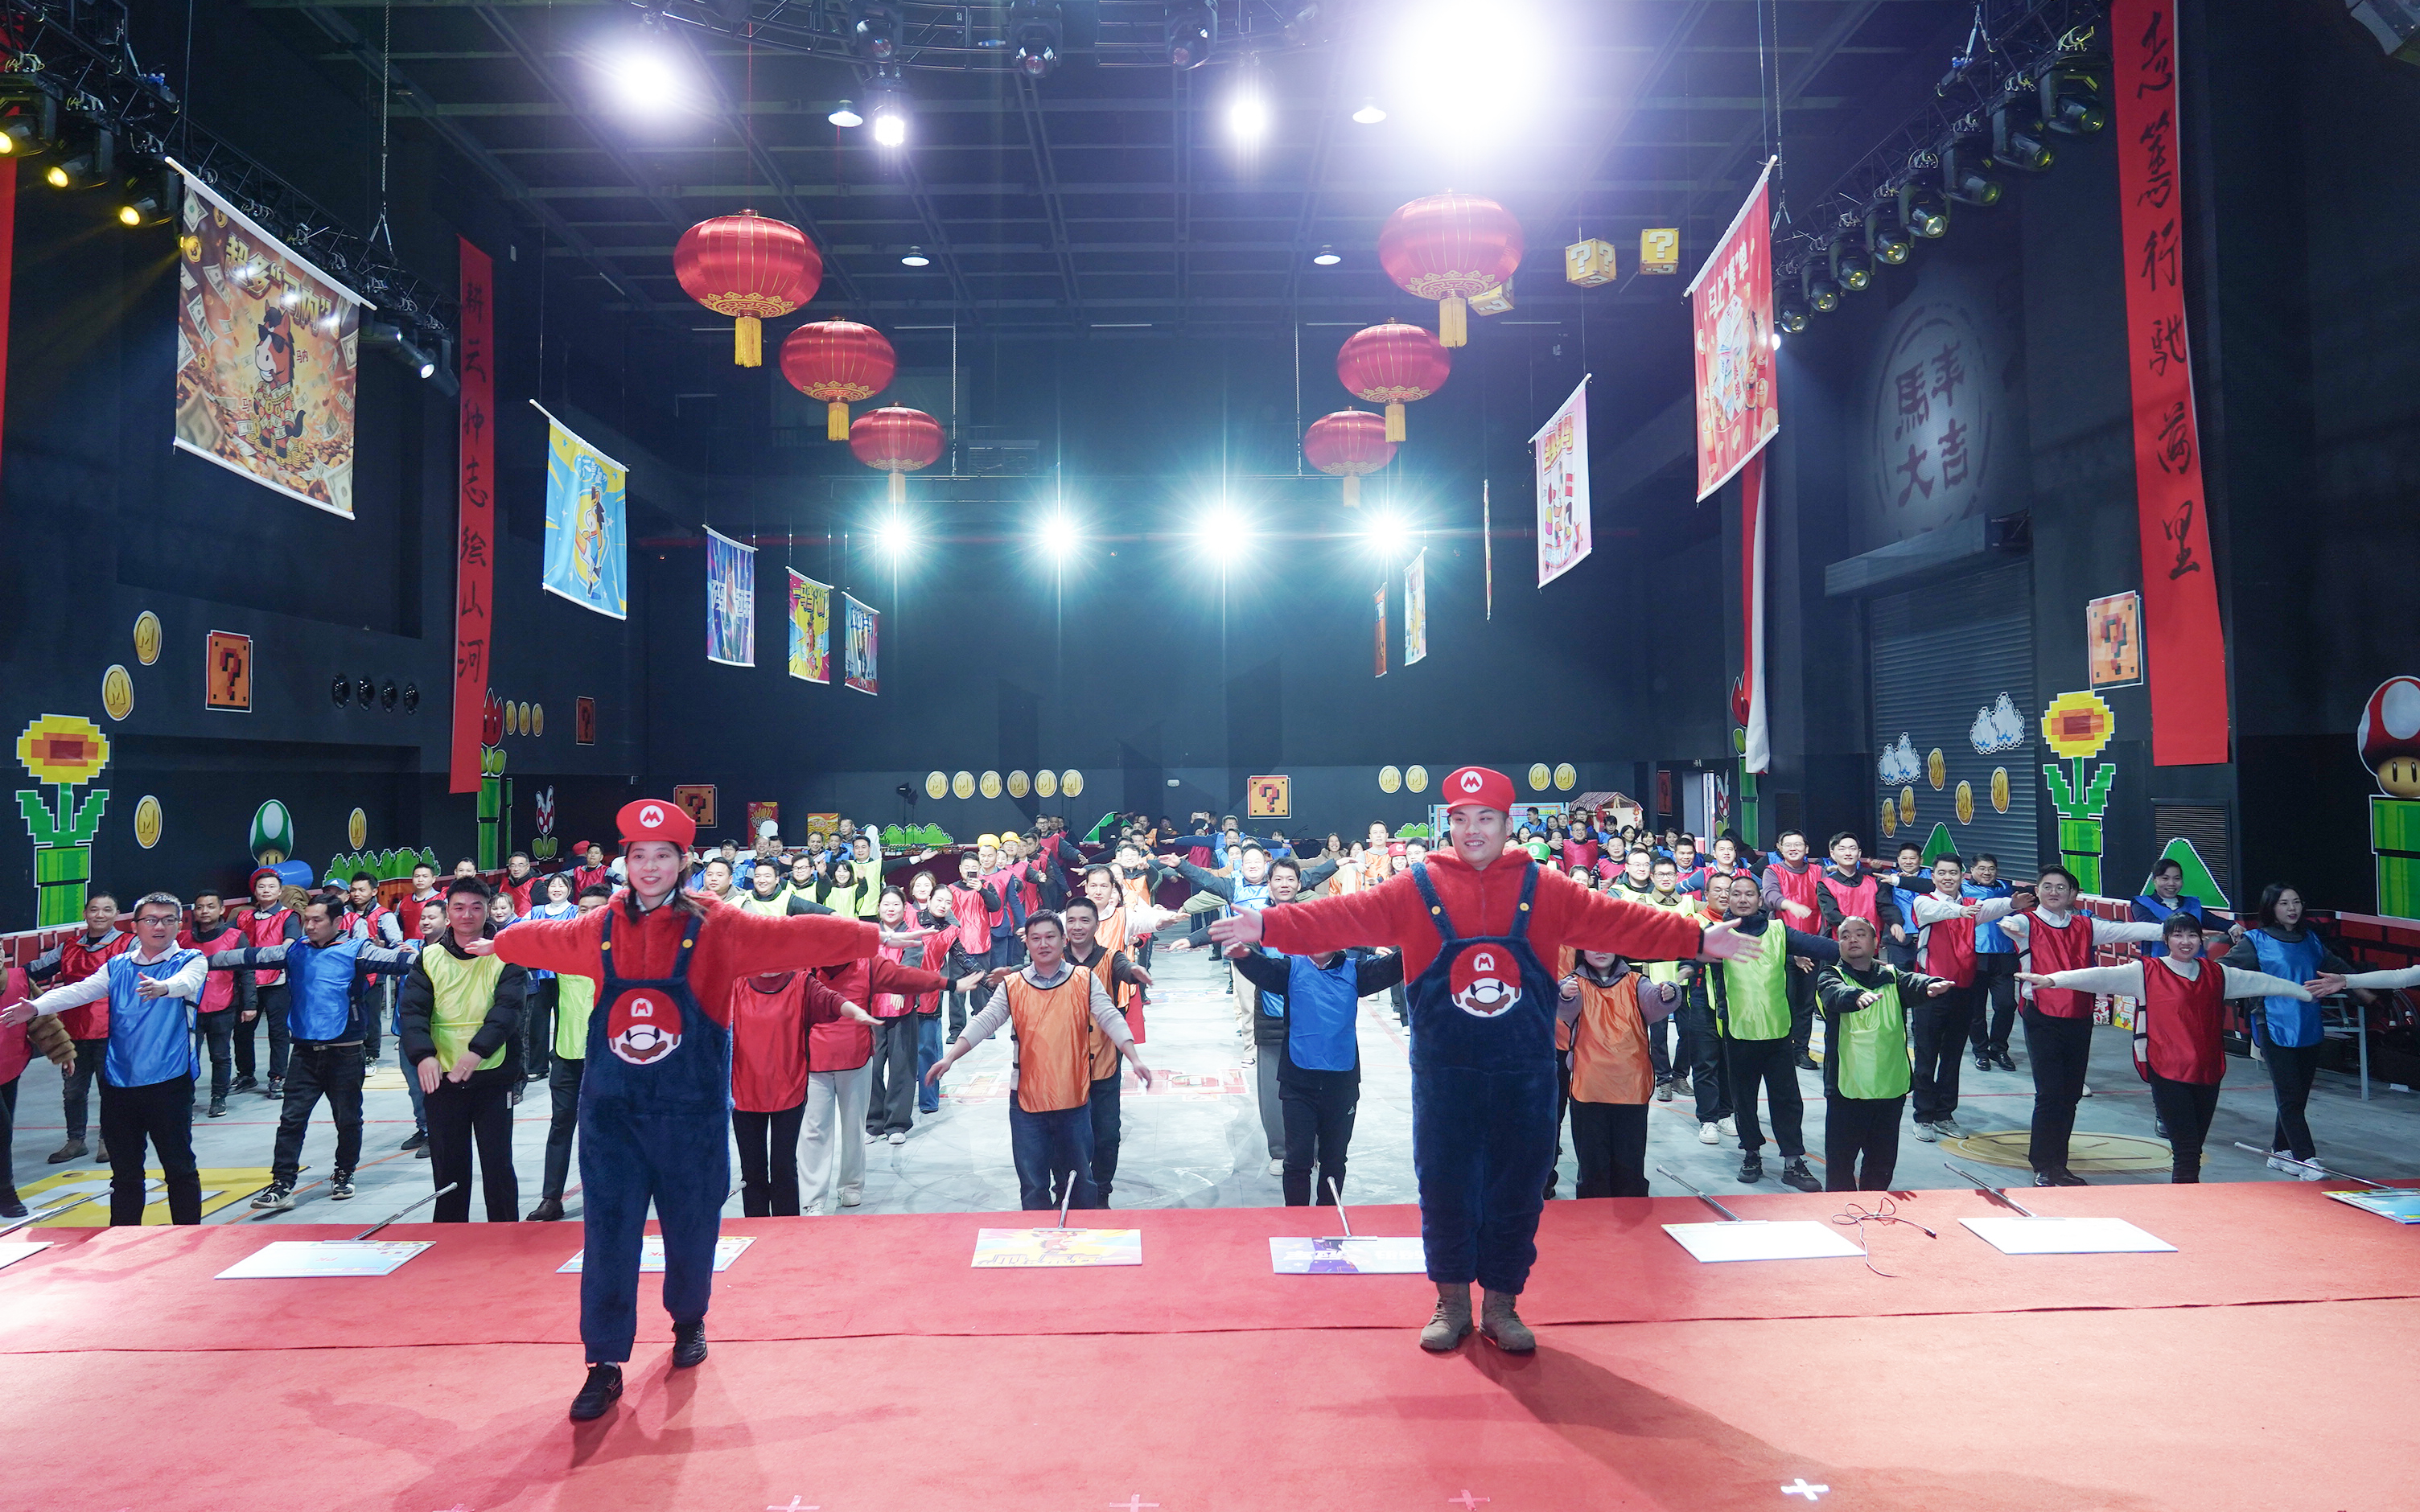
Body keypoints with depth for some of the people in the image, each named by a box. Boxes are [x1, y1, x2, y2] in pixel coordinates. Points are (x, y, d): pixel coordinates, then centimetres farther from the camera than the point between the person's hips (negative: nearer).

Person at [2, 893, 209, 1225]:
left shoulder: (191, 961, -2)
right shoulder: (117, 966, 11)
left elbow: (186, 983, -23)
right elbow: (80, 991, -1)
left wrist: (162, 987, -46)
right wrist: (36, 1007, -18)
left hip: (169, 1082, -4)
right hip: (119, 1083, 4)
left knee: (179, 1167, 3)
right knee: (124, 1171, 15)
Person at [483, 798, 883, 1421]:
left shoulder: (715, 928, -8)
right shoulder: (599, 930, 3)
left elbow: (792, 937, -14)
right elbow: (541, 939, 22)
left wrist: (874, 938, -19)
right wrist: (493, 946, 39)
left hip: (691, 1113, -2)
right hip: (611, 1112, 2)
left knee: (692, 1229, 12)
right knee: (608, 1235, 1)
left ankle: (689, 1323, 39)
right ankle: (605, 1365, 14)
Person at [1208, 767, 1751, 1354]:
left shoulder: (1543, 890, 1)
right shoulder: (1417, 888, -2)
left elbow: (1618, 922, -2)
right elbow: (1345, 917, -10)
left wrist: (1696, 938, -10)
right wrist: (1270, 926, -21)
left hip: (1525, 1077, 1)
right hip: (1444, 1074, -1)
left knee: (1517, 1190, 9)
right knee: (1445, 1188, 7)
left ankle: (1501, 1306, 28)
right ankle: (1452, 1304, 27)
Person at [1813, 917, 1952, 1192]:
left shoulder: (1891, 976, 7)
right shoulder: (1831, 976, -1)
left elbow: (1912, 982, -15)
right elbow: (1834, 994, -25)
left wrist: (1929, 985, -39)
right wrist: (1857, 996, -48)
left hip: (1891, 1085, 3)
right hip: (1847, 1086, -3)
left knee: (1883, 1158, 15)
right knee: (1840, 1158, 0)